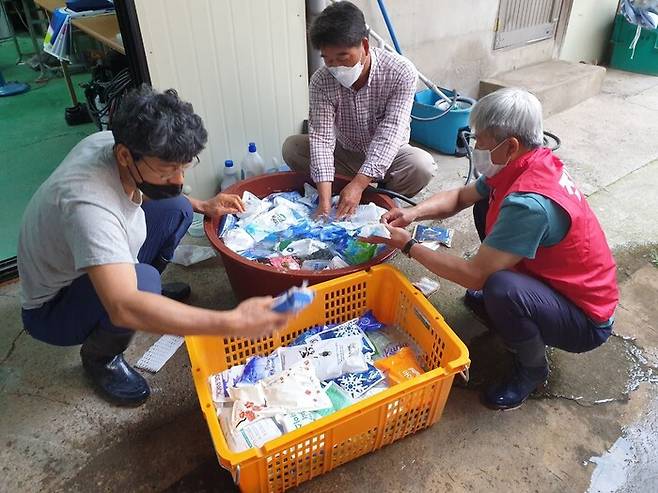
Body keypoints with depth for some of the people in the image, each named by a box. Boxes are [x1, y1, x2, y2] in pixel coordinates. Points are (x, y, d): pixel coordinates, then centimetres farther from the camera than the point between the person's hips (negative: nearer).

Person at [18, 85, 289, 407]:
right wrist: (232, 324, -57)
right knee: (142, 279, -37)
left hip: (98, 263, 8)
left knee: (176, 208, -5)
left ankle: (148, 295, 18)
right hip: (53, 309, -7)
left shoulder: (112, 142, -16)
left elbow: (145, 189, 7)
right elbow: (123, 309, -51)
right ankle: (99, 357, -4)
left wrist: (201, 205, -6)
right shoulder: (89, 204, -41)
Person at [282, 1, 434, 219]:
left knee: (422, 165, -32)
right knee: (292, 148, -18)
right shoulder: (321, 82, -19)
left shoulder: (401, 72, -24)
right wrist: (325, 201, -38)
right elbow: (321, 138, -27)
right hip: (345, 155, 2)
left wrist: (358, 184, -40)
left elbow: (389, 135, -30)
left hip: (388, 157, -1)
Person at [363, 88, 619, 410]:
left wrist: (408, 245, -20)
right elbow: (460, 197, 4)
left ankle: (532, 369, -6)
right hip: (551, 279, 9)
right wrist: (413, 213, -14)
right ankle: (492, 296, 22)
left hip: (586, 322, -8)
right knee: (486, 205, 7)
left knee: (500, 288, -40)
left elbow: (473, 275, -31)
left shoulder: (530, 203, -35)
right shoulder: (533, 163, -7)